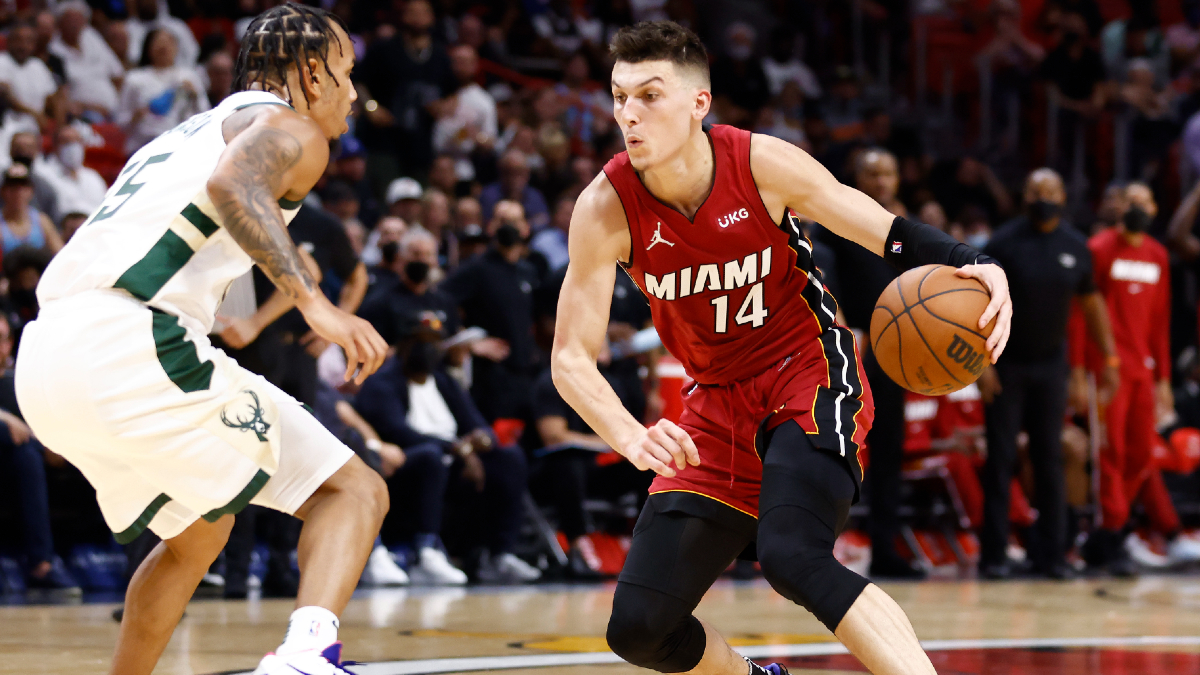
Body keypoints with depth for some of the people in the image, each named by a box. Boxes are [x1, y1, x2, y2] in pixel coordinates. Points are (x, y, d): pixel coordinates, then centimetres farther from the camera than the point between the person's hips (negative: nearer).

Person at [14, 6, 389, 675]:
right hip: (128, 342, -8)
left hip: (44, 362, 9)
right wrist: (315, 302, -26)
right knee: (355, 491, -2)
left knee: (196, 537, 31)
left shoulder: (189, 133, 32)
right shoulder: (290, 130, 6)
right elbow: (231, 185, -18)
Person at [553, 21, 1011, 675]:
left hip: (811, 374, -4)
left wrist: (974, 266, -27)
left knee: (792, 555, -32)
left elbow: (889, 233, -6)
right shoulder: (606, 207, -15)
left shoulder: (762, 164, -17)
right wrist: (632, 437, -35)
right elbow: (572, 357, -15)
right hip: (717, 404, 4)